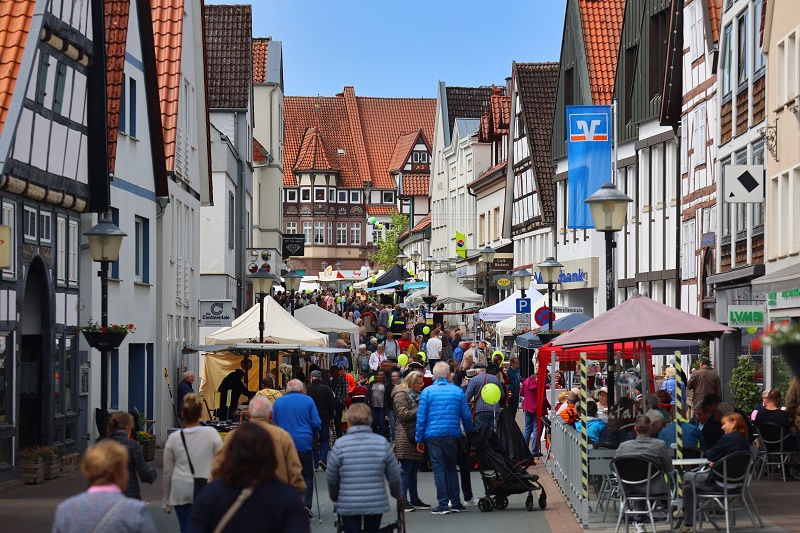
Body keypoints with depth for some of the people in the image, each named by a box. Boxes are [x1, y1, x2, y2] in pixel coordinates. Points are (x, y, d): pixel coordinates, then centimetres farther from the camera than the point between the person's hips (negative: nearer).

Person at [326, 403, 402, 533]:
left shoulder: (340, 444, -7)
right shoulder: (382, 443, -3)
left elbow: (331, 477, 1)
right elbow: (394, 475, 3)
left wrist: (334, 496, 21)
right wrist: (397, 494, 23)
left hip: (348, 506, -2)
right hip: (376, 504, 2)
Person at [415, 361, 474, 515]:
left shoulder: (427, 391, -2)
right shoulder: (458, 391, 3)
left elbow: (421, 417, -3)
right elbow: (466, 416, 6)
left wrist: (419, 439, 2)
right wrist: (469, 433, 19)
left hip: (433, 435, -2)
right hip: (452, 434, 2)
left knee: (439, 469, 1)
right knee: (451, 469, 12)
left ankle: (443, 504, -1)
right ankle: (455, 503, 12)